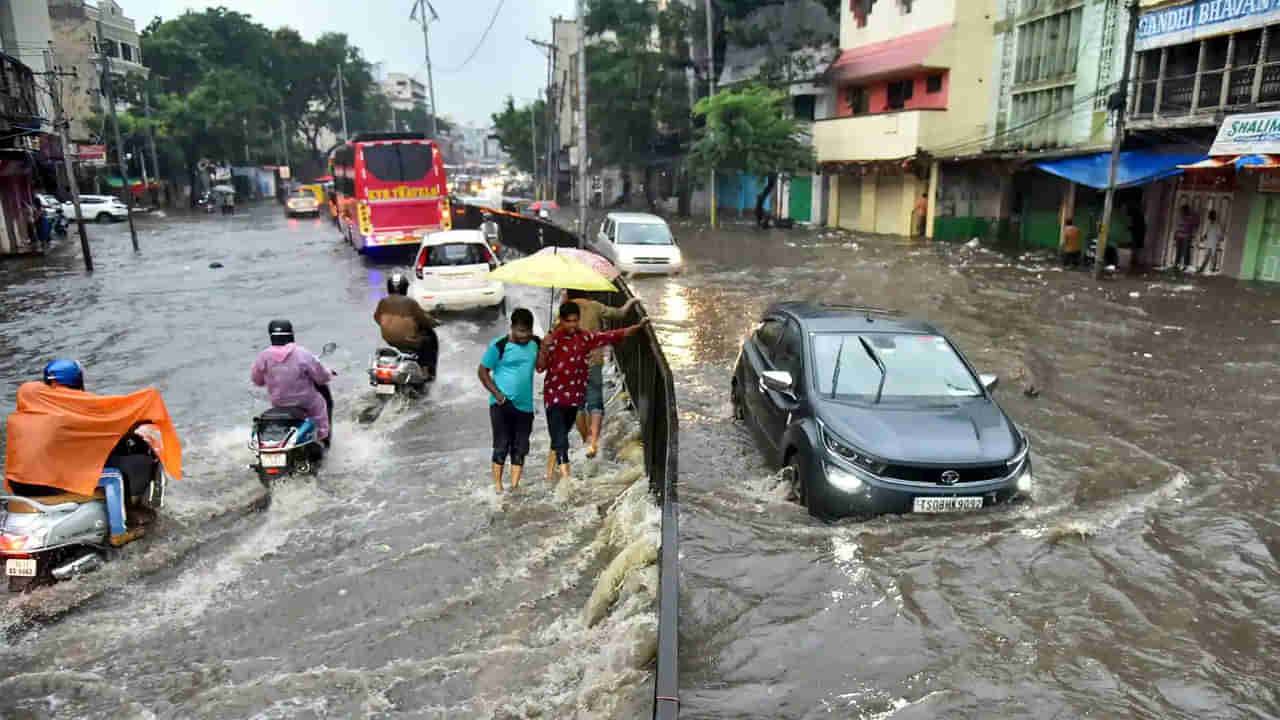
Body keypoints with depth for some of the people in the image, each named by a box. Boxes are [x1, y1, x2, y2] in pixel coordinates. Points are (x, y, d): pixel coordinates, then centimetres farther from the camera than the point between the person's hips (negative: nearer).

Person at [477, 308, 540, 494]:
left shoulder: (535, 343, 4)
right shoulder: (499, 346, -10)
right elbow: (482, 371, -5)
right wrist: (497, 393, -14)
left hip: (525, 405, 4)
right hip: (502, 404, -4)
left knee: (520, 448, 6)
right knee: (502, 445, -1)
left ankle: (514, 486, 12)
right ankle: (497, 485, 9)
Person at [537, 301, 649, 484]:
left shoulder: (585, 337, 1)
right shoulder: (552, 339, -9)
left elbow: (613, 336, 0)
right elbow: (540, 367, -12)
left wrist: (638, 326, -7)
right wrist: (544, 348, -28)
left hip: (575, 395, 4)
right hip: (554, 396, -4)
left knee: (561, 435, 18)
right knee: (560, 438, -10)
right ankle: (565, 475, -14)